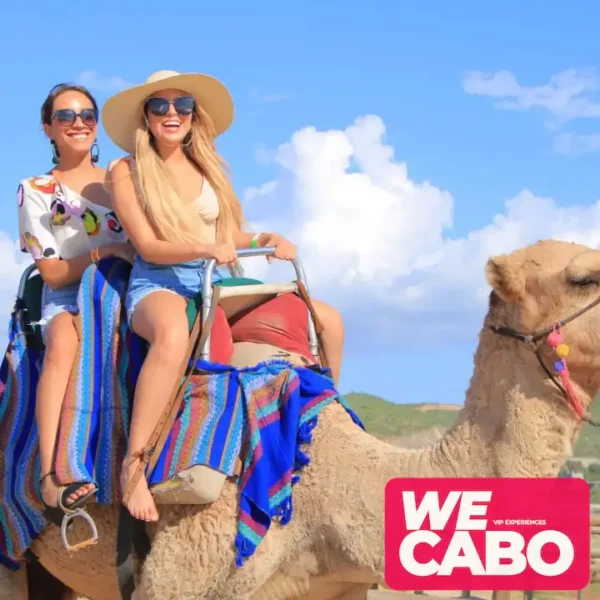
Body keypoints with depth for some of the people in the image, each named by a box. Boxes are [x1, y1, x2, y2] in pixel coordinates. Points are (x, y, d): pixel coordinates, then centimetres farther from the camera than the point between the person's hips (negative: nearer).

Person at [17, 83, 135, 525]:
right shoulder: (35, 191, 6)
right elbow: (52, 272, 0)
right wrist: (106, 251, -14)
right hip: (68, 300, -4)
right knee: (65, 341, -40)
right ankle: (52, 476, -50)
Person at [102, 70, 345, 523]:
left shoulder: (208, 166, 13)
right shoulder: (127, 172, -2)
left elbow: (231, 236, 15)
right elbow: (148, 247, -10)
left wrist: (267, 240, -6)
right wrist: (206, 249, -24)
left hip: (216, 283, 6)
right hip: (158, 284, -6)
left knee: (328, 320, -2)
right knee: (174, 332, -45)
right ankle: (134, 463, -43)